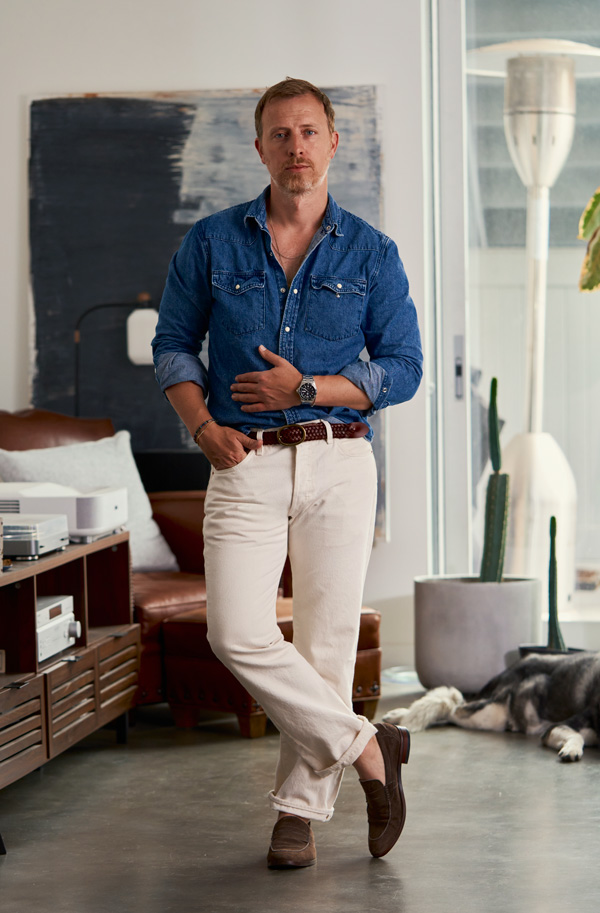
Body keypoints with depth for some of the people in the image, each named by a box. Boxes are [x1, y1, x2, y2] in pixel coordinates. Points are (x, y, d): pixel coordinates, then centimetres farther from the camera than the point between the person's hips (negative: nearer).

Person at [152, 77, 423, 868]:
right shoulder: (211, 243, 5)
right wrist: (204, 428, -7)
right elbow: (173, 345, 9)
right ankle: (366, 749, 2)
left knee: (326, 637, 0)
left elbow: (402, 370, 3)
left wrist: (305, 389, -10)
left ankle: (300, 810, 13)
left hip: (338, 461, 0)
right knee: (237, 634, -14)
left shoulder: (372, 253, 4)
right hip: (246, 465, 0)